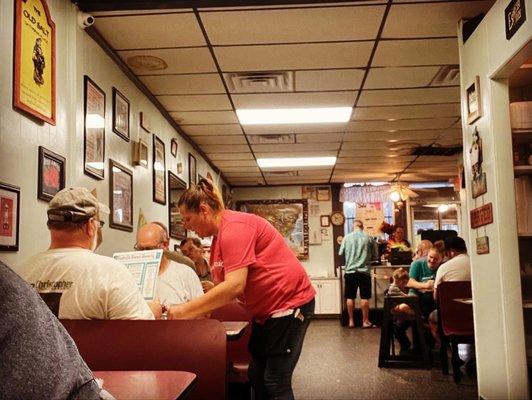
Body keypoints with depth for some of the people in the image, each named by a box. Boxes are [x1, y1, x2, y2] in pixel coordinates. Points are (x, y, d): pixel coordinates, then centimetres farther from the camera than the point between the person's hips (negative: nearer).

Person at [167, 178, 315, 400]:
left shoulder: (234, 227, -21)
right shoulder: (219, 237, 10)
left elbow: (235, 285, -29)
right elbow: (224, 287, 10)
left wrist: (185, 310, -24)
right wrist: (195, 309, -5)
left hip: (289, 303, -10)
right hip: (266, 310, 10)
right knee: (256, 375, 14)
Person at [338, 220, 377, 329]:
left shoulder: (347, 237, 1)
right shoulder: (369, 238, 0)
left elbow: (341, 253, 7)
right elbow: (374, 255, 7)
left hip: (350, 271, 1)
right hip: (364, 271, -1)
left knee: (350, 297, 7)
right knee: (364, 297, 3)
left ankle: (351, 321, 11)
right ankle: (365, 321, 6)